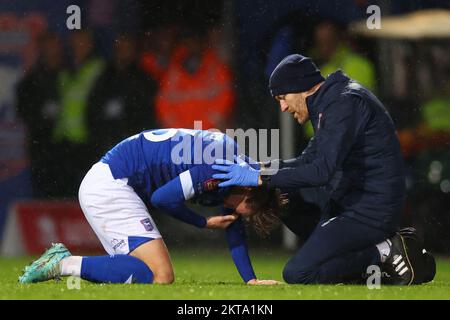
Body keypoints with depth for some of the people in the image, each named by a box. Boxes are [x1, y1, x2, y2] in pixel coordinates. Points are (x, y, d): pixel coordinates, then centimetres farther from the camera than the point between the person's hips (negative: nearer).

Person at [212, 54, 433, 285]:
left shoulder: (345, 102, -17)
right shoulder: (327, 102, 15)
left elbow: (321, 171, -24)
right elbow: (309, 160, 21)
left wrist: (261, 178, -20)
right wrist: (262, 169, 7)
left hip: (373, 211, -10)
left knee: (296, 274, -15)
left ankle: (384, 252, -7)